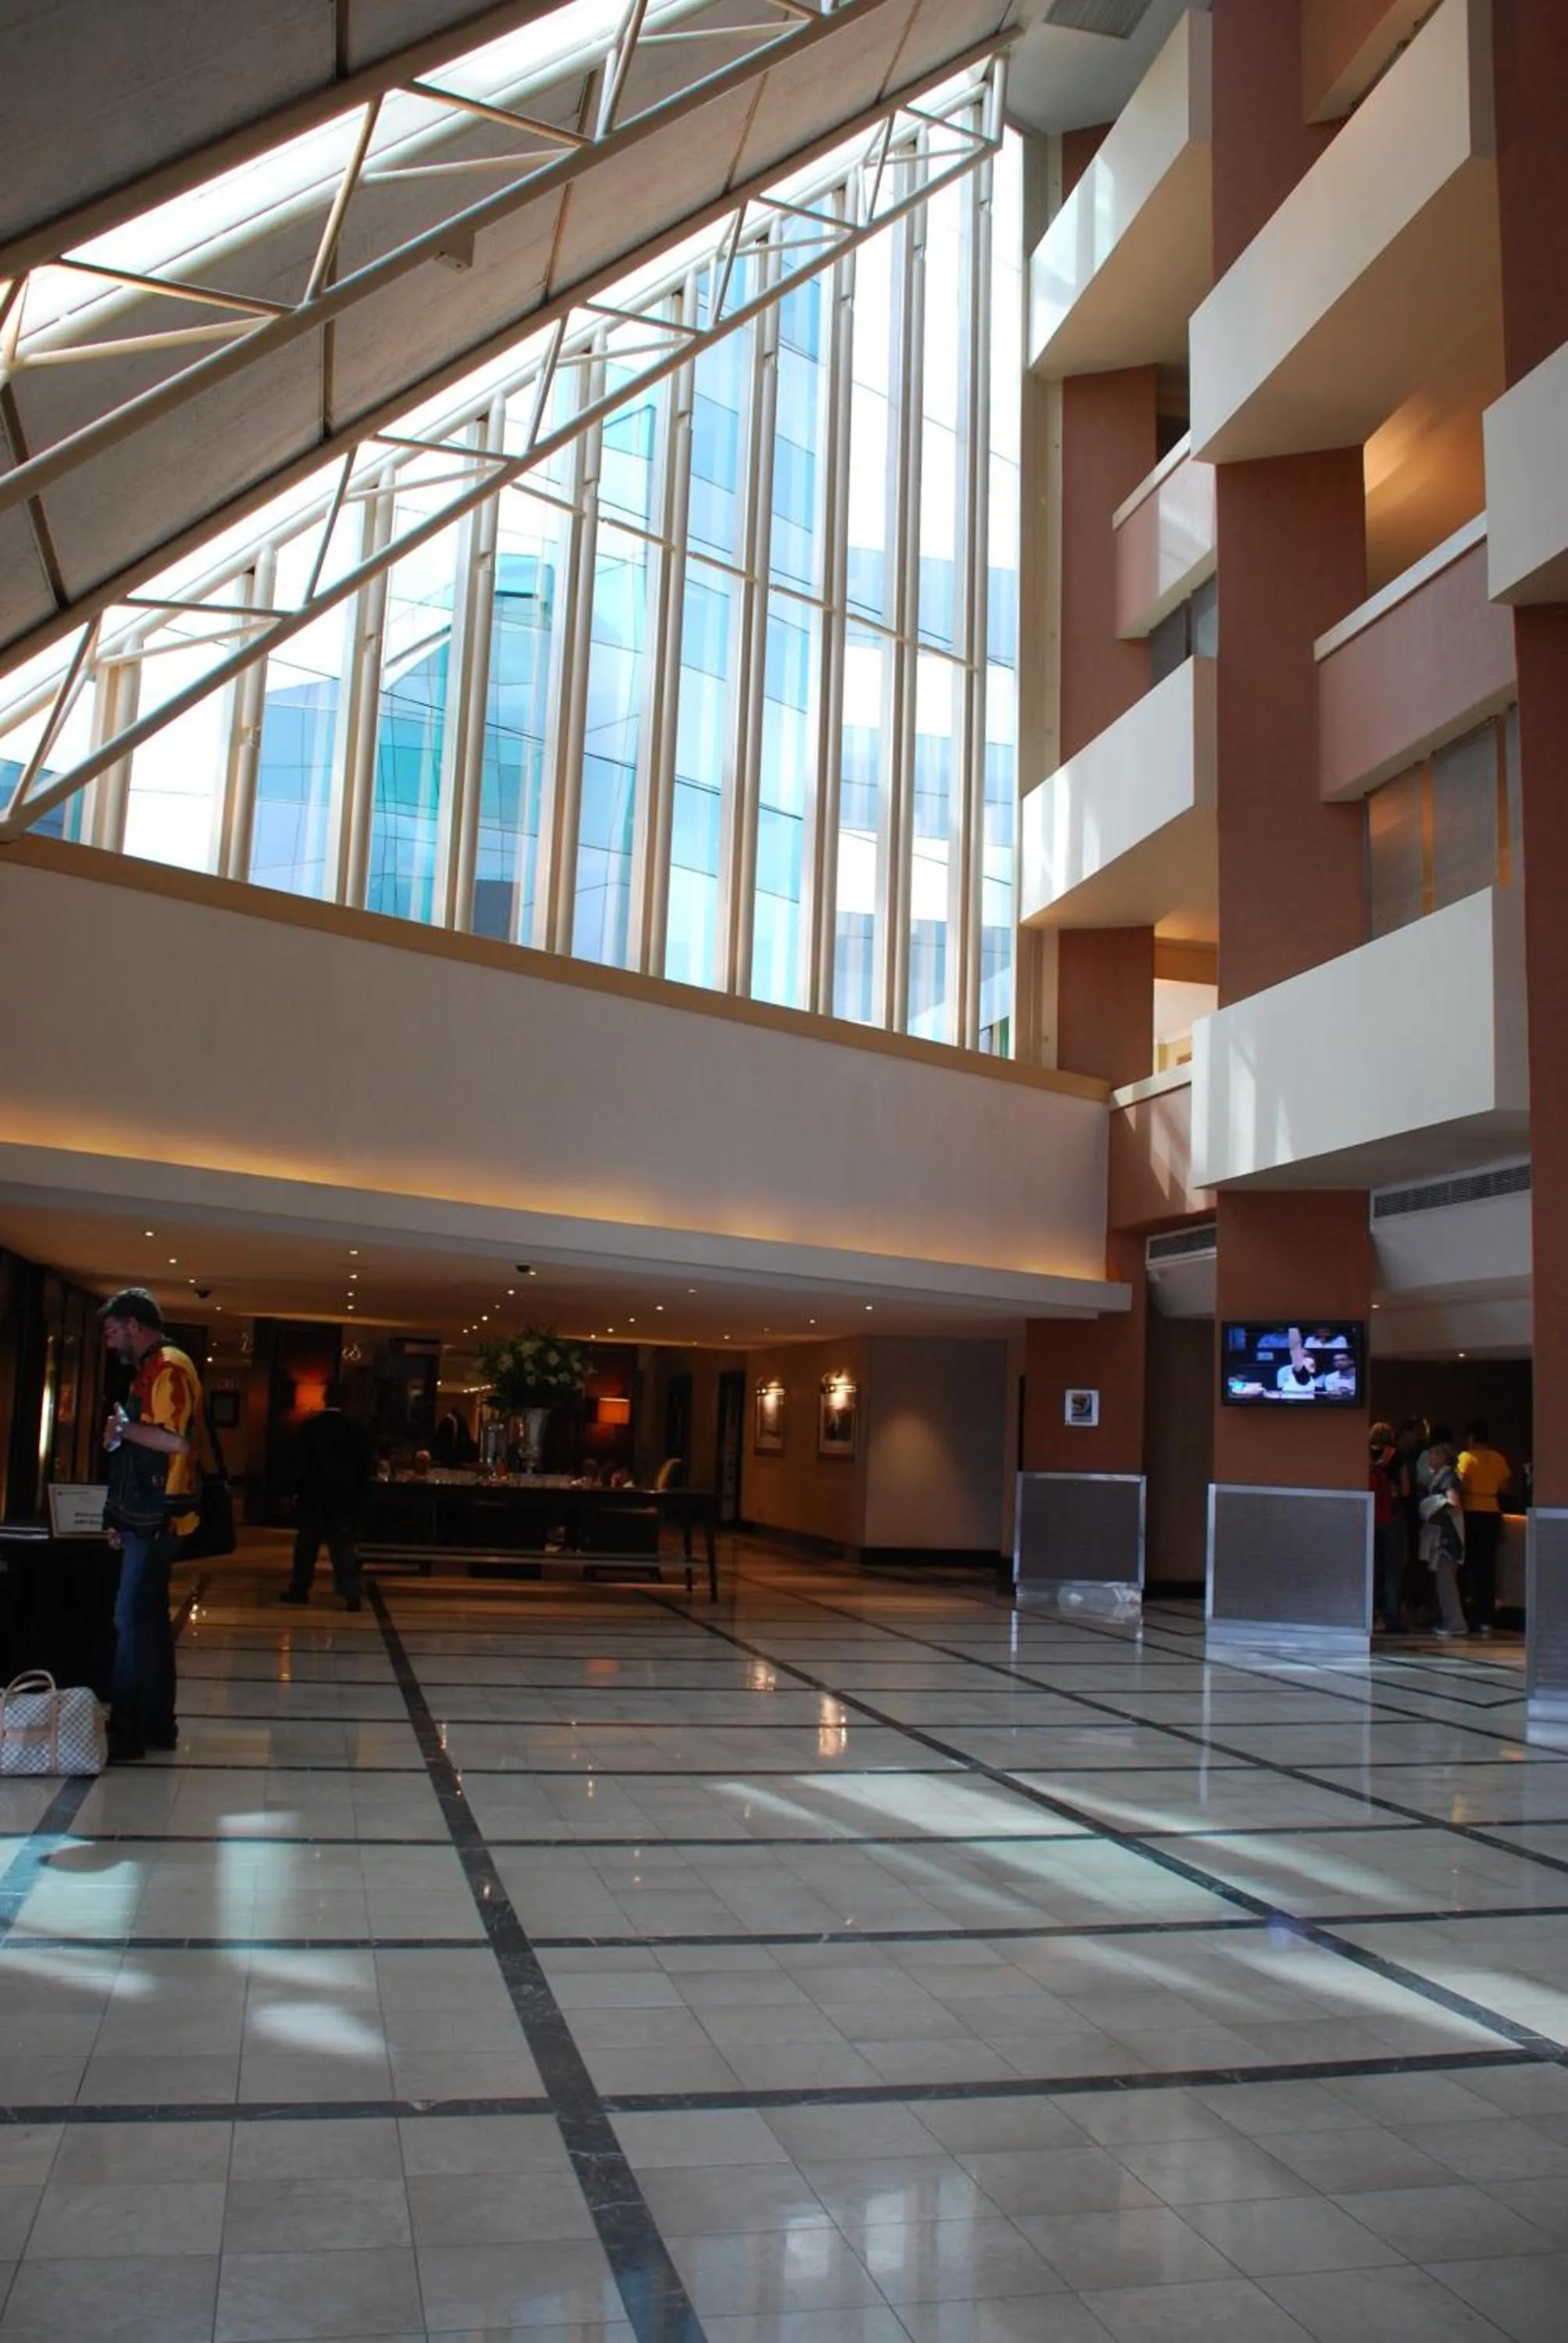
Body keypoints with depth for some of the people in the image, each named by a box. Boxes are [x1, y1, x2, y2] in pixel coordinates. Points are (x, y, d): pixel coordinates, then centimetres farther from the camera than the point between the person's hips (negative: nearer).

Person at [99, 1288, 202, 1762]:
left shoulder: (168, 1368, -13)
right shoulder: (151, 1371, 18)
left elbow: (177, 1441, -25)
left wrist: (123, 1428, -13)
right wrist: (119, 1518, 18)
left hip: (157, 1519, -10)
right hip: (146, 1518, 10)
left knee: (133, 1620, -9)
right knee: (148, 1619, 13)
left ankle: (126, 1732, -5)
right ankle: (156, 1724, 19)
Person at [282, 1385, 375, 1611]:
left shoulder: (309, 1426, -8)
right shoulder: (356, 1430, -4)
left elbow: (300, 1461, -6)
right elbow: (366, 1464, 0)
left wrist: (297, 1489, 4)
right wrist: (358, 1493, 8)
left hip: (313, 1496, -1)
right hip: (344, 1498, 1)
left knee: (306, 1547, 12)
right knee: (344, 1549, 2)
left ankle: (299, 1590, 19)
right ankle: (351, 1595, -5)